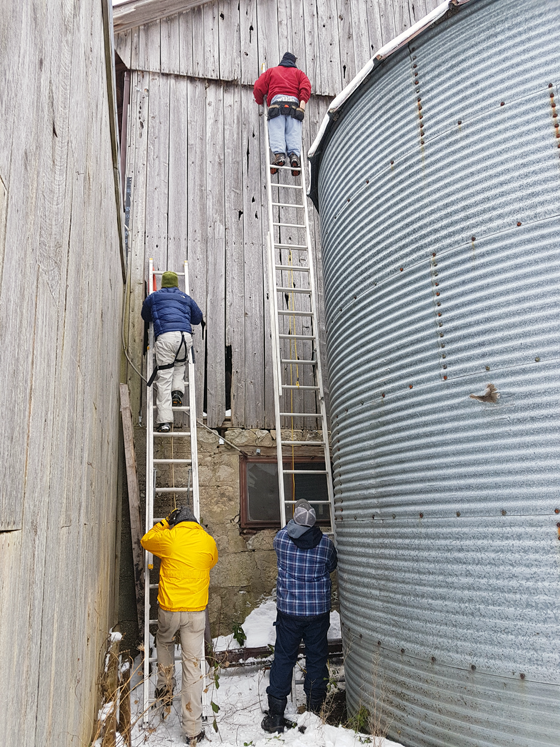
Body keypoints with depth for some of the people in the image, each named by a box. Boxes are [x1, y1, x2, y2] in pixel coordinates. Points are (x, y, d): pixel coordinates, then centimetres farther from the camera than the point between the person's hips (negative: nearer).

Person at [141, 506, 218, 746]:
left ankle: (165, 688, 38)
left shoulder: (168, 537, -7)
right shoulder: (208, 541, 0)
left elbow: (145, 540, 14)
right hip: (196, 610, 1)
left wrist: (163, 524, 25)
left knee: (164, 643, 33)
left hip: (169, 608, 0)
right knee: (192, 665, 4)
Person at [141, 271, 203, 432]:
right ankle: (177, 391, 7)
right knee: (180, 365, 31)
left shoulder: (154, 296, 22)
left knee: (164, 378, -3)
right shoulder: (185, 298, 25)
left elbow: (146, 316, 36)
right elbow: (198, 318, 34)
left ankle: (164, 421, -9)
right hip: (185, 336, 2)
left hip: (165, 336, -2)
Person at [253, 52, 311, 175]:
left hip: (277, 102, -1)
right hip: (294, 103, 1)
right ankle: (294, 154, -32)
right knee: (294, 132, -9)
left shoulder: (271, 71, 29)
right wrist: (303, 101, -3)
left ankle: (279, 154, -37)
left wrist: (260, 101, 33)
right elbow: (306, 86, 9)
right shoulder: (298, 73, 30)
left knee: (276, 131, -15)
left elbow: (258, 87, 19)